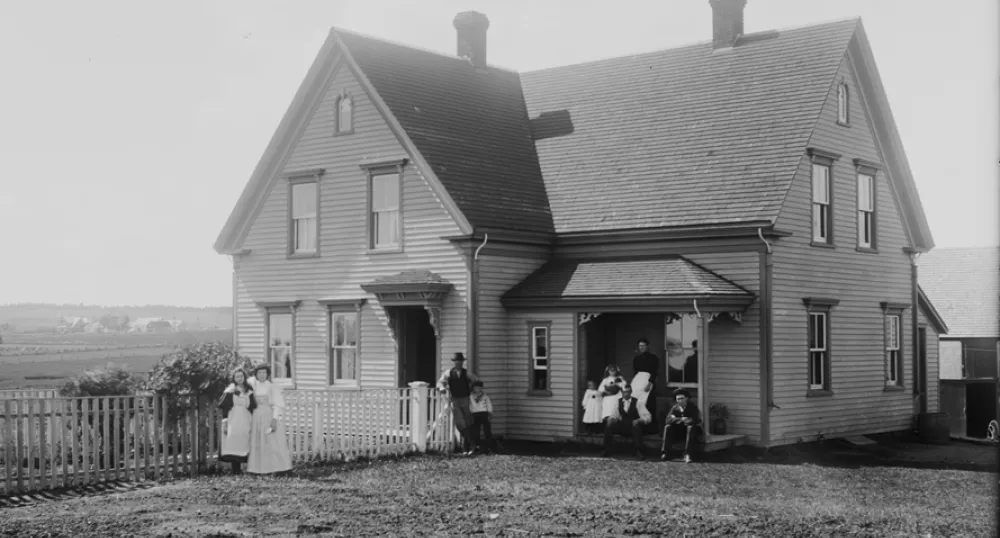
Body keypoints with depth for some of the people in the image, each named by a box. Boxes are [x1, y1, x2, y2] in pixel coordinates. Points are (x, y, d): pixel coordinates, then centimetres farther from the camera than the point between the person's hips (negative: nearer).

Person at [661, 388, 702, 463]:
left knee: (691, 427, -35)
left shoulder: (692, 407, -10)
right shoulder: (675, 408, 1)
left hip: (692, 429, -3)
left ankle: (687, 454, -40)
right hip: (679, 431, 3)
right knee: (667, 427, -20)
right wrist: (682, 419, -29)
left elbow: (696, 420, -25)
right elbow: (668, 420, -13)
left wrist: (677, 419, -26)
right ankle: (665, 452, -26)